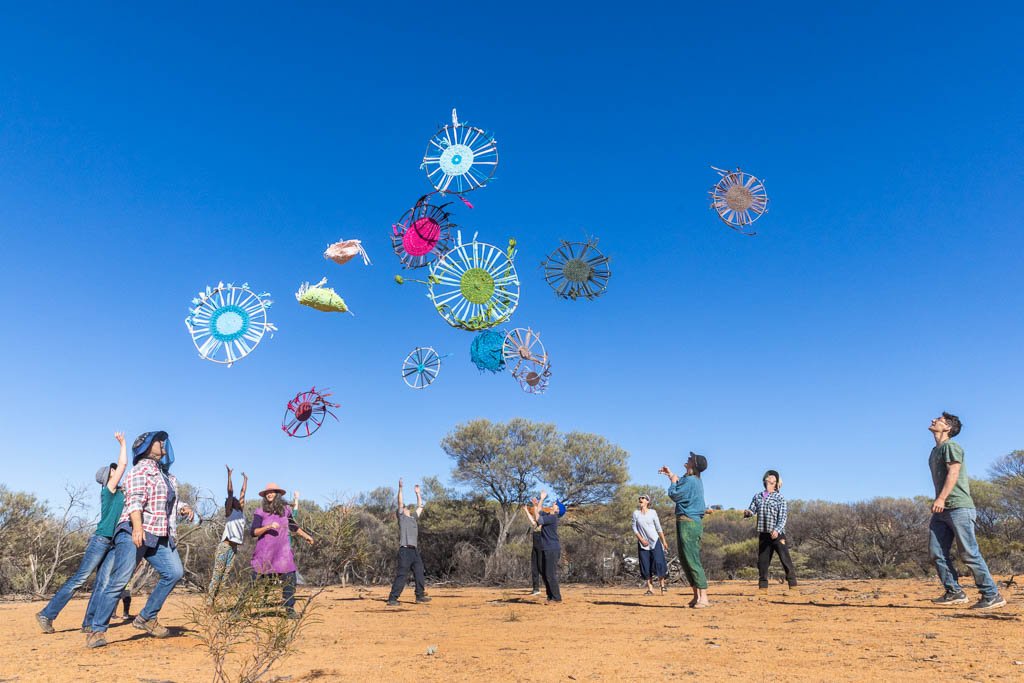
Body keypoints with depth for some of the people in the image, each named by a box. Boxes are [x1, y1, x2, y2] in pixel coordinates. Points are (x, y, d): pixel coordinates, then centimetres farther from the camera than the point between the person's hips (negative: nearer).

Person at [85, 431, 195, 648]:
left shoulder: (165, 473, 22)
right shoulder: (141, 469, -4)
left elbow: (173, 501, 29)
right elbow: (135, 499, -19)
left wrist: (184, 508, 6)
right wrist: (137, 526, -34)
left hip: (160, 537, 8)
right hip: (134, 534, -7)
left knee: (174, 572, -6)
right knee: (120, 580, -9)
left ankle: (146, 618, 6)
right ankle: (97, 630, 2)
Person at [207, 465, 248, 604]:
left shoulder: (241, 512, 16)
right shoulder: (229, 512, 1)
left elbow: (243, 493, 21)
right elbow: (230, 493, -4)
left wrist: (245, 480, 27)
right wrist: (229, 475, -7)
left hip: (235, 546, 6)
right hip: (225, 546, -6)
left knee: (226, 574, 3)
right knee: (217, 573, -7)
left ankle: (216, 597, 6)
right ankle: (209, 599, -6)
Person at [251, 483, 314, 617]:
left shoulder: (285, 510, 7)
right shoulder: (260, 512, -3)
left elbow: (293, 526, 24)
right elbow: (254, 532, -10)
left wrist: (306, 536, 32)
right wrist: (268, 526, -25)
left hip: (283, 551, 2)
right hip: (264, 552, -2)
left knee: (289, 579, -3)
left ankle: (290, 609, 7)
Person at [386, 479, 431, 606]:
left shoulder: (414, 518, 22)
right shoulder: (401, 517, 6)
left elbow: (420, 506, 29)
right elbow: (400, 503, -4)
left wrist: (417, 493, 30)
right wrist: (400, 488, -11)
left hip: (415, 550, 7)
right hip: (405, 550, -7)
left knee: (419, 573, 8)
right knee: (402, 575, -9)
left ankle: (420, 595, 15)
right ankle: (392, 598, -6)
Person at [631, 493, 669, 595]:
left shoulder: (652, 512, 2)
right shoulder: (636, 513, 4)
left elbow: (659, 528, 5)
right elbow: (634, 528, 3)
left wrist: (664, 541, 3)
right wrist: (641, 539, -8)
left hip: (655, 542, -1)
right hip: (642, 543, 1)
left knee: (658, 562, -12)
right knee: (646, 566, -1)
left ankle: (662, 584, 5)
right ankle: (650, 589, 4)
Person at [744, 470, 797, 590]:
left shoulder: (779, 498, 1)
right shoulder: (757, 496, 13)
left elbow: (783, 517, -7)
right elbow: (752, 510, 7)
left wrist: (777, 530, -22)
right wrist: (747, 512, -18)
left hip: (777, 534, -4)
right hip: (763, 534, 4)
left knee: (785, 559, -6)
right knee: (762, 561, 7)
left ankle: (793, 585, 0)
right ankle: (762, 587, 15)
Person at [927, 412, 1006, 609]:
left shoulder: (951, 446, -5)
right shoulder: (935, 451, 21)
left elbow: (953, 473, -16)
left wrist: (941, 498, -26)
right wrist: (939, 503, 18)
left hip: (959, 507, -8)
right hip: (942, 510, 8)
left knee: (969, 553, -6)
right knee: (936, 551, 1)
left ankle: (992, 595, 3)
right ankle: (954, 592, 7)